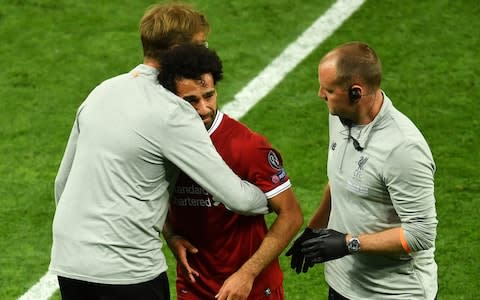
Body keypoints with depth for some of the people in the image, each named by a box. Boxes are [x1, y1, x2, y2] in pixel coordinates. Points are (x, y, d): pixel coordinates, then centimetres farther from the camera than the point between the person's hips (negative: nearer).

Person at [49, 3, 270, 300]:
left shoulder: (102, 92, 10)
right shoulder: (172, 114, -13)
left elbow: (63, 181, 19)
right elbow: (236, 197, -14)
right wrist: (272, 199, 6)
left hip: (67, 263, 7)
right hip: (126, 271, -7)